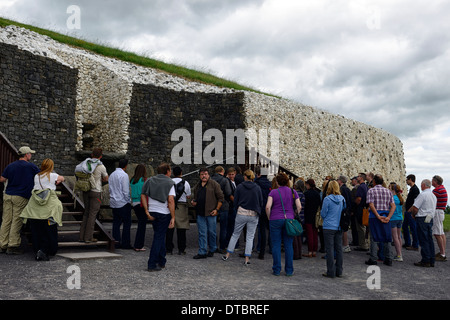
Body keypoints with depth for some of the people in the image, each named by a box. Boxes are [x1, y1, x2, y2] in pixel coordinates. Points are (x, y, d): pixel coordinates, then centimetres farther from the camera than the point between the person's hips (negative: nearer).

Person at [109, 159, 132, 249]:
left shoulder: (112, 175, 11)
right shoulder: (124, 175, -13)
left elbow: (110, 189, 16)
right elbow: (125, 191, -15)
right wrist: (129, 201, -5)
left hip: (113, 203, 7)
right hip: (123, 203, -7)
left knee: (116, 223, 10)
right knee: (127, 223, 0)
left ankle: (116, 242, 10)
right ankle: (125, 243, 0)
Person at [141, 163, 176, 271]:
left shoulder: (150, 180, 9)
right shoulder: (169, 183, -7)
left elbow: (143, 195, 1)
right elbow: (171, 200, -16)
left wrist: (147, 211, 1)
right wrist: (173, 217, -14)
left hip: (152, 212, 6)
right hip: (164, 213, -5)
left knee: (160, 236, 19)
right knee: (159, 237, 0)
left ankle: (161, 262, 28)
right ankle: (152, 264, -1)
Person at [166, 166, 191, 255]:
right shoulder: (186, 183, 1)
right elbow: (188, 196, 6)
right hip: (182, 206, 0)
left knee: (170, 229, 5)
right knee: (181, 229, 5)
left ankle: (169, 249, 8)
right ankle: (181, 249, 8)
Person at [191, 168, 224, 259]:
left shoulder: (214, 184, -1)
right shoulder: (197, 186, 16)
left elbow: (221, 198, -3)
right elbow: (194, 197, 29)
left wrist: (216, 209, -10)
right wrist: (193, 201, 6)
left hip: (211, 213, -4)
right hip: (200, 213, 5)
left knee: (211, 232, 4)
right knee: (202, 233, 4)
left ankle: (212, 250, 20)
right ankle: (202, 252, 7)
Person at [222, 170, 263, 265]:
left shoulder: (239, 187, -2)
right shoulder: (257, 188, -2)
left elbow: (235, 201, 2)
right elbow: (261, 203, 2)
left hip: (241, 213, 0)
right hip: (253, 215, 0)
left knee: (235, 234, 13)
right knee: (250, 237, 6)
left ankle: (227, 255, 19)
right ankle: (247, 259, 3)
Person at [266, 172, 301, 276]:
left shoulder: (273, 192, -3)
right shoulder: (293, 192, 4)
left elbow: (268, 206, -12)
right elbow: (299, 207, -1)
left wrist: (269, 217, 2)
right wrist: (293, 217, 11)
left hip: (275, 220, -2)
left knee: (276, 245, 4)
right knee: (289, 245, 7)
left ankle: (276, 270, 6)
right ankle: (289, 270, 10)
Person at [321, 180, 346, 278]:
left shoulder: (327, 199, -12)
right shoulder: (342, 199, 4)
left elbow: (323, 214, -8)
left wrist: (321, 212, 12)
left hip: (329, 227, -5)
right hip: (339, 227, 5)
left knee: (330, 249, -1)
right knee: (339, 248, 11)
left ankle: (331, 272, 1)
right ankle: (339, 271, 17)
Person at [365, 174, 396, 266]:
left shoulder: (371, 191, -3)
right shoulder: (388, 191, 9)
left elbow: (371, 205, -14)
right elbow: (393, 206, 1)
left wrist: (378, 216, -13)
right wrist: (388, 217, -6)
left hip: (374, 216, -3)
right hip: (386, 216, 3)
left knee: (374, 238, 1)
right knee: (387, 238, 9)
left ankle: (373, 259, 1)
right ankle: (389, 259, 11)